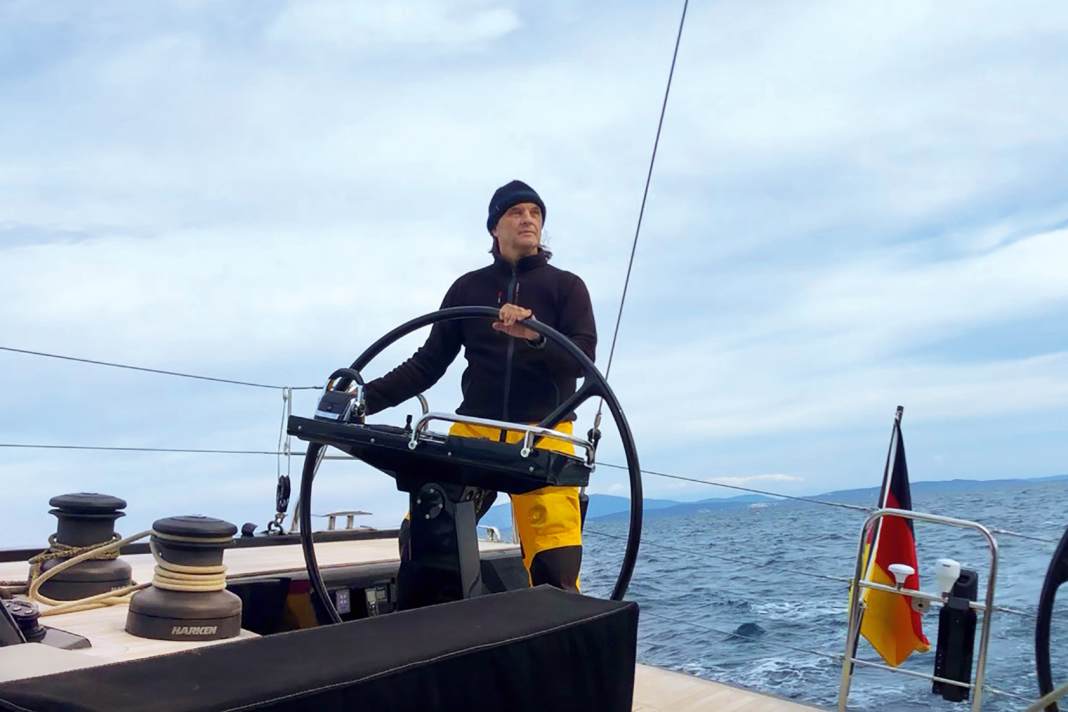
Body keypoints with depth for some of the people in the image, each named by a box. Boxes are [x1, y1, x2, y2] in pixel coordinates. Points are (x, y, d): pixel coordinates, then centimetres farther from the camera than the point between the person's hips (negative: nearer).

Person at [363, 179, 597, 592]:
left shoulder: (566, 286, 8)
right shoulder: (468, 288, 13)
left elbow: (583, 358, -5)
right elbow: (429, 363, 12)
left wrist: (535, 335, -25)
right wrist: (366, 397, -1)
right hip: (474, 430, 2)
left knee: (555, 567, -12)